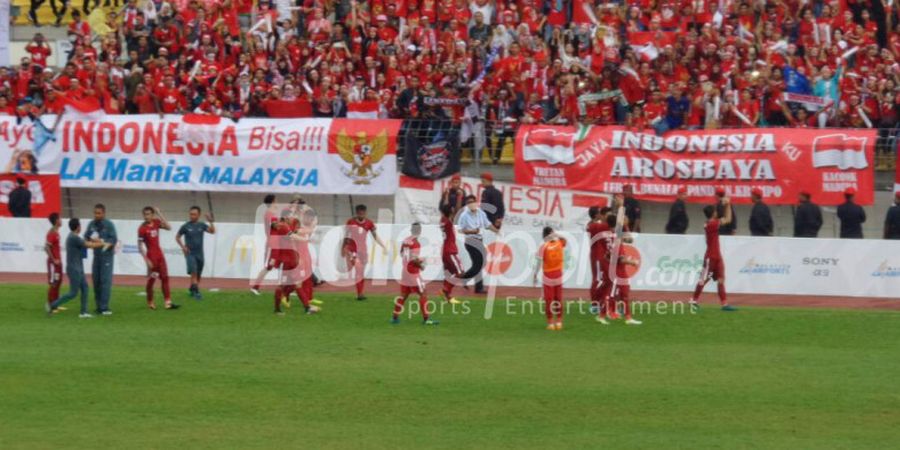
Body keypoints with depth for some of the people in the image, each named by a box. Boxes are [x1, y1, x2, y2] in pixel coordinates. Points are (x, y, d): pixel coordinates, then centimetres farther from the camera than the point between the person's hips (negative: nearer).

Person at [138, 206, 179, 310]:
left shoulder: (156, 223, 3)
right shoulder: (142, 228, -13)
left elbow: (168, 227, -8)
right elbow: (140, 246, -13)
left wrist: (159, 214, -10)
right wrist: (146, 260, -18)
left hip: (159, 254, 6)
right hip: (151, 256, -6)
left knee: (165, 278, 3)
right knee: (151, 279, 3)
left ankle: (168, 302, 2)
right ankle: (150, 302, 18)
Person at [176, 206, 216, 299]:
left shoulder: (202, 225, 3)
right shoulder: (185, 226, -4)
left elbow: (212, 231, -8)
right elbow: (177, 237, 6)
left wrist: (211, 222, -23)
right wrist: (183, 246, -7)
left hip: (199, 253, 4)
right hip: (190, 253, -4)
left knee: (198, 275, 11)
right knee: (194, 272, -18)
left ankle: (192, 289, 29)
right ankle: (196, 292, -19)